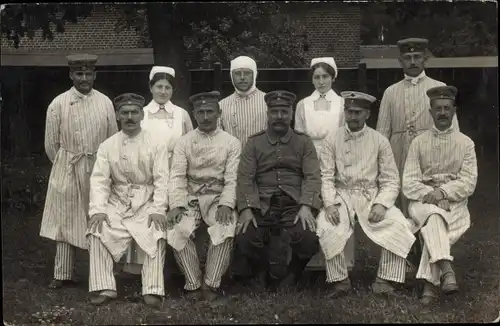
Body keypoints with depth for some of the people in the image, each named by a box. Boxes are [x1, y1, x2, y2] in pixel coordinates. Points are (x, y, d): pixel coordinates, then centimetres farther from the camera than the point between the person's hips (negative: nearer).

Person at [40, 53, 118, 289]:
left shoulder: (105, 103, 1)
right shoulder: (58, 104, -3)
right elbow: (51, 144, 3)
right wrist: (64, 165, 9)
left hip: (98, 169, 1)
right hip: (67, 171, -1)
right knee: (65, 220, 3)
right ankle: (63, 274, 9)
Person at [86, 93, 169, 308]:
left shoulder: (157, 144, 1)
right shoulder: (107, 146, 7)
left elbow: (162, 179, -6)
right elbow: (99, 179, -1)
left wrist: (158, 209, -19)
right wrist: (98, 209, -16)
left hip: (147, 203, -2)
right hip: (117, 203, 2)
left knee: (157, 235, -28)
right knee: (97, 232, -22)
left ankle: (152, 290, -23)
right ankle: (105, 288, -18)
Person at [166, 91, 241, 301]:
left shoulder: (231, 143, 6)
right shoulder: (184, 142, 10)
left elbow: (232, 179, -2)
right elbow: (177, 176, 0)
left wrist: (226, 204, -20)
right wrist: (176, 205, -16)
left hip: (219, 197, -1)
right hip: (191, 197, 1)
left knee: (224, 231, -31)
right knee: (177, 231, -26)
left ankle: (211, 284, -17)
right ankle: (193, 284, -12)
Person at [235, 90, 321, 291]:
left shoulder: (303, 142, 12)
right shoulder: (254, 143, 12)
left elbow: (312, 176, 0)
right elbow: (245, 178, 2)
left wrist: (306, 207, -17)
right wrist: (246, 209, -15)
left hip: (294, 204, 0)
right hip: (261, 205, 0)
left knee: (308, 240, -28)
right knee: (244, 239, -25)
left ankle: (290, 276, 5)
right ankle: (267, 274, 7)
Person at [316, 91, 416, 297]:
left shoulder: (379, 142, 6)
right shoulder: (332, 141, 6)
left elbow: (391, 180, 2)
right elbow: (326, 177, -1)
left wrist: (381, 204, -16)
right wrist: (330, 204, -18)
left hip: (371, 197, 1)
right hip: (341, 196, -1)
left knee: (399, 225, -25)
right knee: (326, 228, -30)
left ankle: (384, 280, -13)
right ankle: (339, 280, -14)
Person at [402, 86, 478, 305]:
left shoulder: (466, 143, 7)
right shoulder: (419, 143, 7)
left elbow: (468, 183, -2)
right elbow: (409, 183, 1)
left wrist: (443, 192, -17)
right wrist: (429, 194, -17)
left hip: (454, 203, 0)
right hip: (423, 202, 0)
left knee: (434, 227, -31)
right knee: (434, 216, -35)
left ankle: (430, 282, -33)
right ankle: (445, 269, -49)